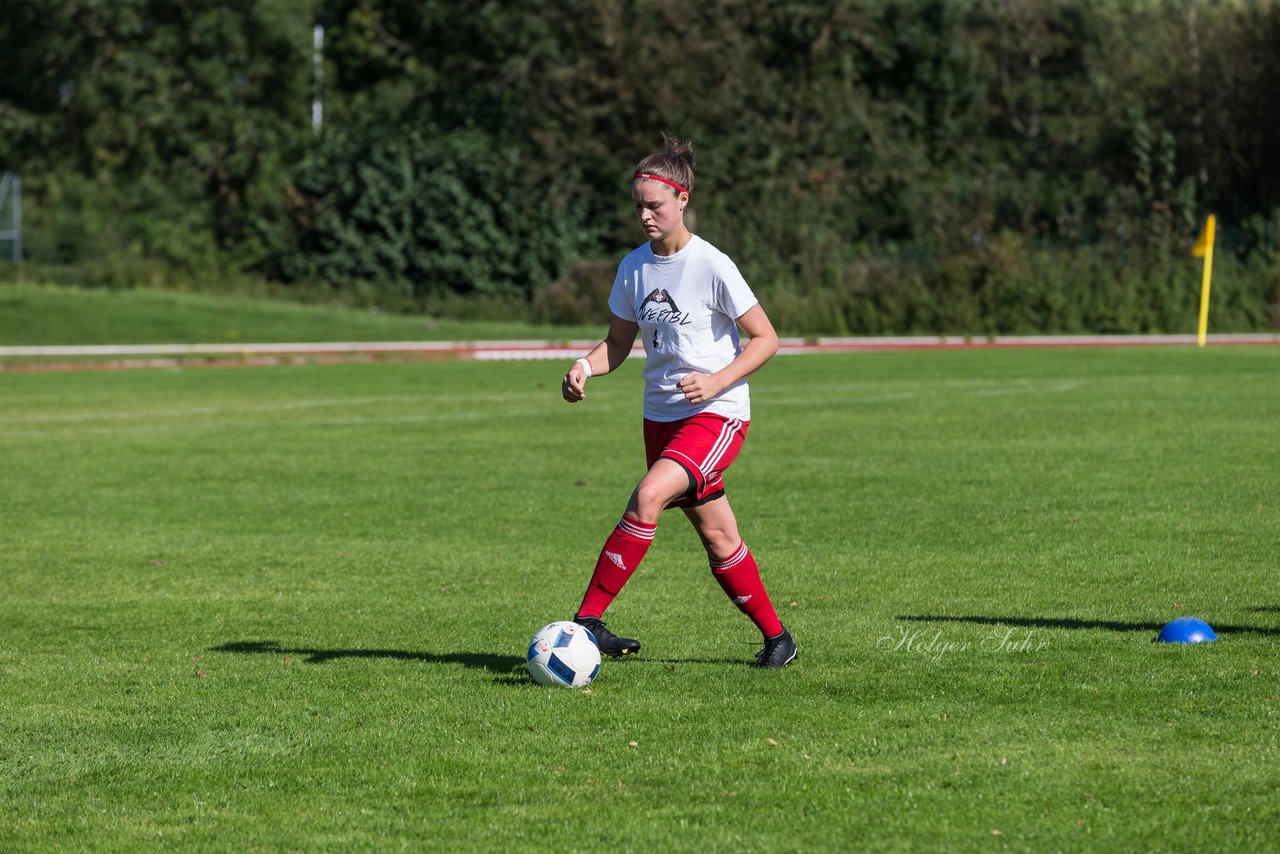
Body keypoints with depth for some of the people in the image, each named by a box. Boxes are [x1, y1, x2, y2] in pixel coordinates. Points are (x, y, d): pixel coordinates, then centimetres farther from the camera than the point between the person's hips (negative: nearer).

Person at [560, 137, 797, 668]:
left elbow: (765, 338, -8)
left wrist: (716, 383, -20)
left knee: (649, 496, -27)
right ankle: (775, 637, 25)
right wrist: (585, 367, -7)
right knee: (716, 536, 9)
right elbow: (618, 343, 14)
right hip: (661, 416, 6)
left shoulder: (712, 266, -13)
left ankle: (588, 620, -26)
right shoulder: (634, 268, 4)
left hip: (716, 412, -6)